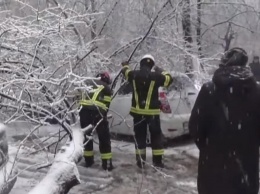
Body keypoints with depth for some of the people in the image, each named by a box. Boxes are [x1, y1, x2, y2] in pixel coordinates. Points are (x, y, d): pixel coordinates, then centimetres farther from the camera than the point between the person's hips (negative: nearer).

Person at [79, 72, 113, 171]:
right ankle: (107, 163, 9)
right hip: (97, 111, -4)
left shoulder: (89, 83, 29)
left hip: (84, 110, 4)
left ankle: (88, 160, 27)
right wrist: (103, 116, 18)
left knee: (86, 135, 21)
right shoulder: (106, 88, 17)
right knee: (104, 137, 8)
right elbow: (106, 105, 9)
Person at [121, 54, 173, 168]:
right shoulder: (155, 76, -11)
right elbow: (169, 79, 6)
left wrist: (125, 65, 46)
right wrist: (160, 71, 19)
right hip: (152, 112, -2)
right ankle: (157, 160, 11)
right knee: (156, 135, 10)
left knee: (140, 136, 12)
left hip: (138, 111, 3)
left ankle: (140, 161, 15)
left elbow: (126, 72, 23)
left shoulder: (133, 75, -2)